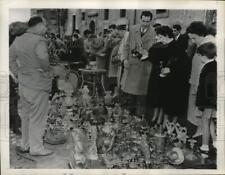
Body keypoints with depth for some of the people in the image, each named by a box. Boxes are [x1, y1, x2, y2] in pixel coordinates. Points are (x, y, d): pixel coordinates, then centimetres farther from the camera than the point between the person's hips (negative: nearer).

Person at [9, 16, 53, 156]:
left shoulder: (18, 40, 8)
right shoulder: (39, 41, -18)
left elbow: (10, 58, 15)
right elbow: (44, 61, -30)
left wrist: (18, 74, 15)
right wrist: (47, 72, -11)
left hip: (23, 83, 8)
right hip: (38, 85, -8)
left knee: (26, 115, 19)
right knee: (37, 118, 4)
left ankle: (25, 145, 31)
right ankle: (36, 148, 15)